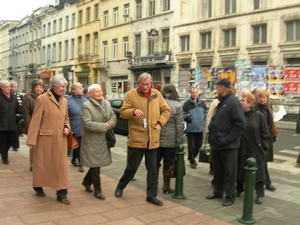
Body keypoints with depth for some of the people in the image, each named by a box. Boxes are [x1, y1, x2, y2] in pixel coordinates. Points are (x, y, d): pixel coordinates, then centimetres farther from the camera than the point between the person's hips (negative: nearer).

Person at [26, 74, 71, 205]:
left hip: (60, 139, 5)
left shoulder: (64, 101, 9)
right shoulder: (42, 99, -10)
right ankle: (38, 187, 33)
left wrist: (67, 128, -1)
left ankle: (61, 194, 11)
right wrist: (31, 139, -14)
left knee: (61, 166, 4)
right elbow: (35, 120, -12)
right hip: (45, 138, -5)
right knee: (42, 164, 11)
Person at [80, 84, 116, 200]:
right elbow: (87, 124, -23)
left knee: (97, 164, 16)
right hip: (92, 141, -7)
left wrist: (110, 124, -11)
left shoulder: (107, 103, 8)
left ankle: (86, 181, 39)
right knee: (95, 165, 1)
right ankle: (97, 191, 14)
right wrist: (104, 126, -20)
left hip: (103, 140, 7)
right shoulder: (86, 106, -15)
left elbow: (113, 117, 12)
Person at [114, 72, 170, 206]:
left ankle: (151, 195, 21)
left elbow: (166, 110, 13)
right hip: (137, 138, -4)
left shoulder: (157, 94, 7)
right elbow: (123, 112, -6)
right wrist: (133, 111, -26)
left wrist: (160, 123, -2)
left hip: (153, 139, 4)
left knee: (152, 169, 9)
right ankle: (120, 187, 31)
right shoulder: (131, 94, -4)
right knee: (132, 167, 6)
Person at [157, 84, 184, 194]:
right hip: (170, 140, -2)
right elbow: (179, 125, -9)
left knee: (155, 163, 15)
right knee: (167, 164, 8)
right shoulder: (177, 105, -8)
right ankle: (166, 186, 15)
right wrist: (180, 141, -4)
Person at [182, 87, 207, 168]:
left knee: (199, 145, 14)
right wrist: (187, 117, -22)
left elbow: (206, 112, 19)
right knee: (191, 146, 1)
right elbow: (183, 115, -6)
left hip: (200, 128, 5)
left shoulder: (202, 103, 6)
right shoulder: (187, 103, -7)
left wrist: (203, 117, 3)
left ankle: (191, 158, 35)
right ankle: (192, 161, 18)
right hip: (191, 129, -4)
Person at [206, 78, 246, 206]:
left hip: (228, 145, -9)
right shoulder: (221, 102, 14)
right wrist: (212, 133, 7)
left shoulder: (233, 102, -15)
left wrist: (227, 139, -21)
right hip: (217, 143, 9)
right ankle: (217, 191, 31)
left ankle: (230, 196, 15)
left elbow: (241, 124, -22)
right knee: (217, 170, 17)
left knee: (229, 172, 3)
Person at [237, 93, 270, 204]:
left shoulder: (259, 116, -7)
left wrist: (263, 148, -6)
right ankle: (239, 189, 31)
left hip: (256, 149, -2)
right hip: (241, 149, 3)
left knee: (257, 171, 3)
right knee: (239, 170, 12)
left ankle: (260, 195, 14)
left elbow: (265, 134, -3)